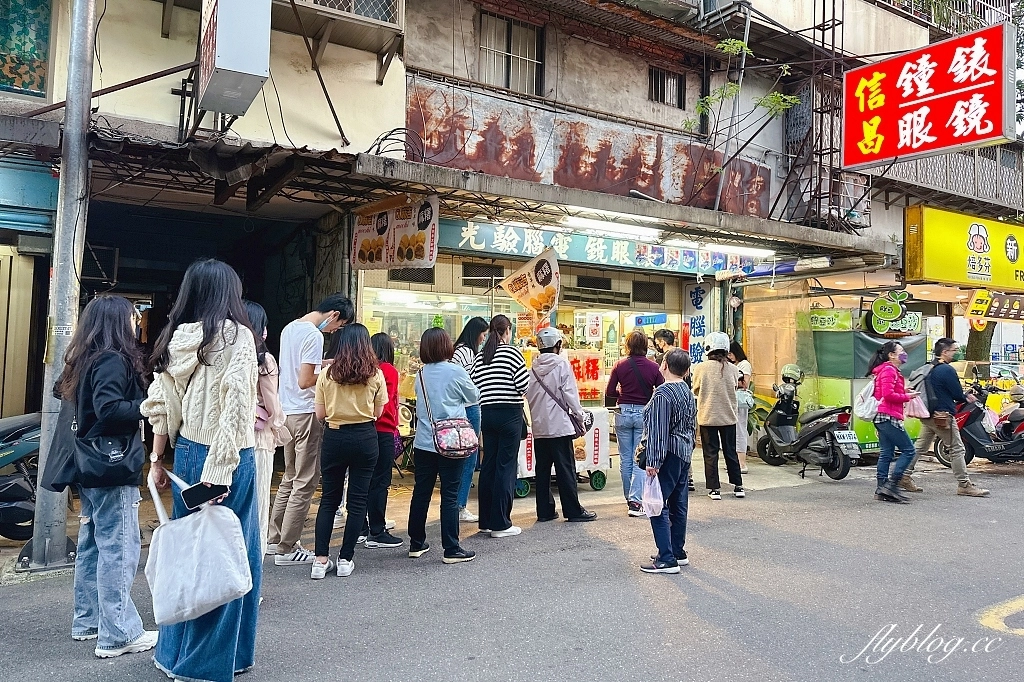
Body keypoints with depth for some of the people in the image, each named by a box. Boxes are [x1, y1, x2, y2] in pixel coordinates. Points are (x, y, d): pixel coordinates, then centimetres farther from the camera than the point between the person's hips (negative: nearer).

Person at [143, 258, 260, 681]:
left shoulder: (176, 337, 9)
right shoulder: (236, 336, -8)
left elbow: (162, 405, 10)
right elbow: (235, 404, -18)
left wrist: (156, 460, 16)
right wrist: (219, 469, -18)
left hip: (186, 452, 6)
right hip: (226, 457, -6)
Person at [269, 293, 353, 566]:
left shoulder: (290, 328, 11)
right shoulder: (314, 335, -17)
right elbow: (305, 381, -21)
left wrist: (321, 364, 12)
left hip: (286, 412, 10)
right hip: (305, 414, -9)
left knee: (290, 478, 19)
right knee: (305, 484, 0)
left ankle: (276, 539, 28)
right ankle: (286, 549, 6)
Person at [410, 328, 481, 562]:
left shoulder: (421, 374, 5)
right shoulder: (455, 371, -10)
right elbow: (474, 397, 4)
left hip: (424, 443, 5)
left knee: (421, 492, 12)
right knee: (450, 496, 0)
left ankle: (417, 543, 23)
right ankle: (451, 549, 4)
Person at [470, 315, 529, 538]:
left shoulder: (480, 356, 7)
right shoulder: (512, 353, -8)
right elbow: (524, 385, -14)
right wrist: (514, 391, 7)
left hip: (486, 413, 6)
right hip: (509, 413, -6)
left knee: (488, 465, 11)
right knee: (506, 466, -1)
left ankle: (485, 520, 18)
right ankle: (500, 524, 1)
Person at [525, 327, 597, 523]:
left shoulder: (534, 366, 6)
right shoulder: (561, 364, -8)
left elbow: (528, 395, 5)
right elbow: (570, 393, -10)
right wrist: (579, 416, -1)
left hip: (539, 426, 5)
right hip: (559, 424, -5)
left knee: (542, 469, 10)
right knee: (566, 470, 0)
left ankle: (544, 510, 14)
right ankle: (574, 511, 5)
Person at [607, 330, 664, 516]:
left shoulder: (620, 365, -4)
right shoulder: (653, 367, -6)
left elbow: (609, 392, -2)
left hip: (624, 413, 1)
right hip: (644, 414, -1)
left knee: (625, 459, 12)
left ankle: (629, 498, 23)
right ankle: (635, 501, -5)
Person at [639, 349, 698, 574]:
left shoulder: (663, 393, -17)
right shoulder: (688, 392, 11)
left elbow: (658, 430, -20)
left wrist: (653, 461, -20)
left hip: (669, 455, -10)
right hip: (684, 454, 10)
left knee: (658, 506, -5)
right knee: (678, 504, 16)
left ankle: (666, 560, -4)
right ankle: (678, 552, 25)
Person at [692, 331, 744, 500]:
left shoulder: (700, 368, -12)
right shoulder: (733, 369, -6)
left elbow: (695, 391, 2)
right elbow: (735, 388, 8)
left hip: (707, 416, -2)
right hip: (728, 416, 2)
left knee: (711, 453, 6)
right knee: (731, 452, 15)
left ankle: (714, 488, 8)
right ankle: (738, 486, 22)